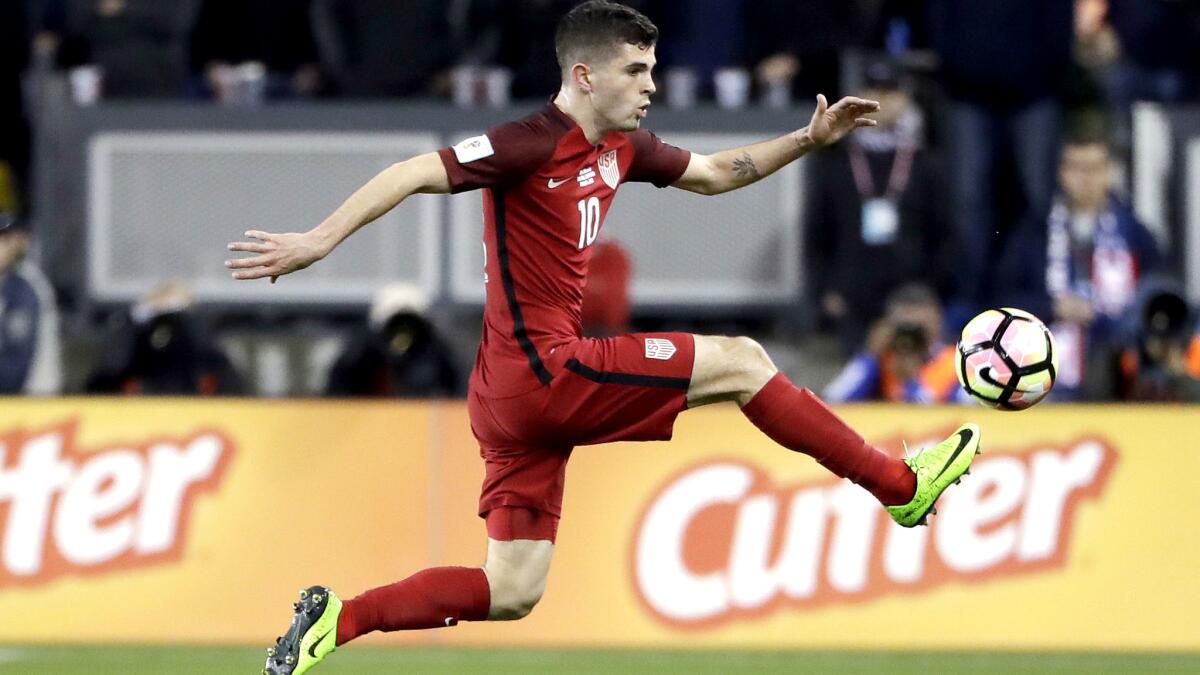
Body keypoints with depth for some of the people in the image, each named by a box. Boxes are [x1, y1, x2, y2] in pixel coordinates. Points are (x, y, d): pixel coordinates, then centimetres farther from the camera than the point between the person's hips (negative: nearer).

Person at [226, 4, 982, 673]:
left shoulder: (621, 147, 12)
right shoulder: (533, 144, -15)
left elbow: (715, 173, 27)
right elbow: (415, 173, -20)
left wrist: (810, 139, 18)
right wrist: (319, 241, -27)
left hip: (517, 399, 10)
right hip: (543, 374, -10)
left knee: (509, 596, 10)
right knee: (741, 362, -3)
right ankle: (902, 486, 7)